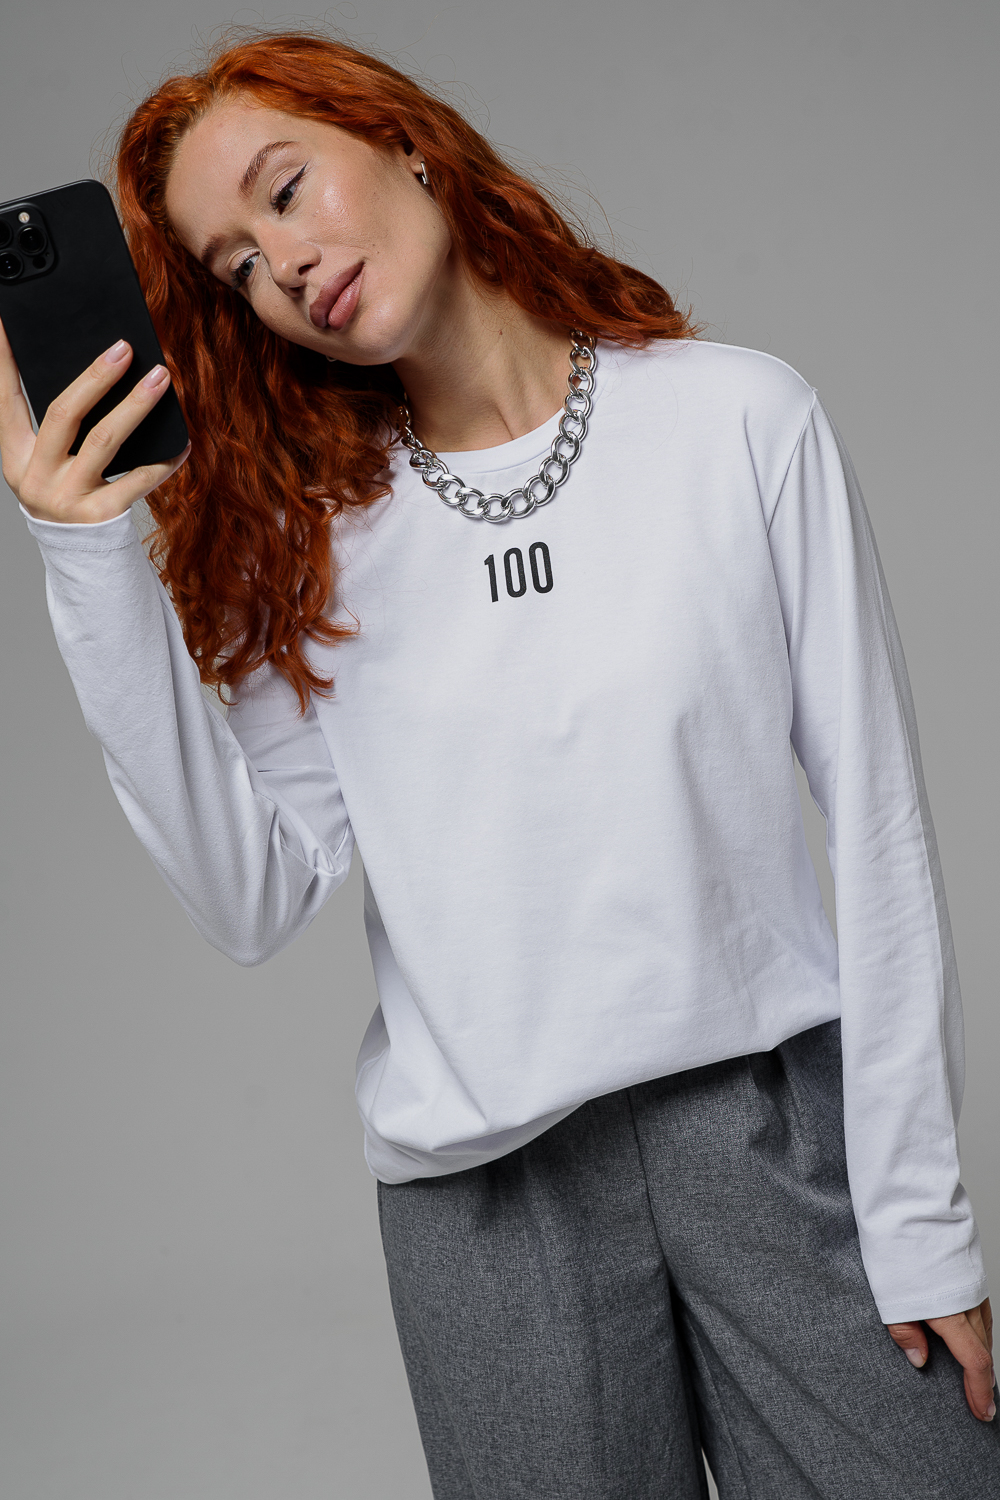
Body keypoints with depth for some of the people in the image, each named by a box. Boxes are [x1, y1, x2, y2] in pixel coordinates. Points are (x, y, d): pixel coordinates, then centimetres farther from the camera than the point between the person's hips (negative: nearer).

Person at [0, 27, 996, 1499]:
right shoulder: (307, 532, 4)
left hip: (781, 1113, -1)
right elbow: (255, 902, -7)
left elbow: (877, 824, -3)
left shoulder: (740, 417, -3)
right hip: (487, 1179, 1)